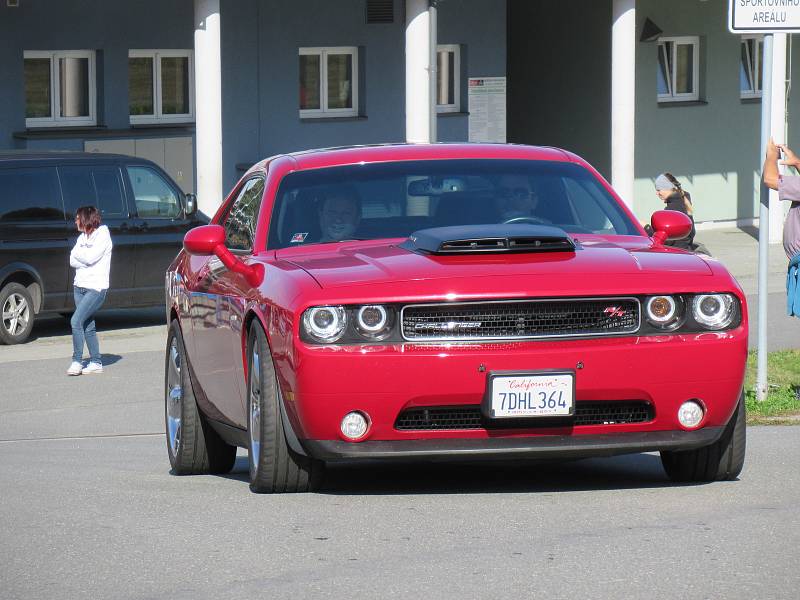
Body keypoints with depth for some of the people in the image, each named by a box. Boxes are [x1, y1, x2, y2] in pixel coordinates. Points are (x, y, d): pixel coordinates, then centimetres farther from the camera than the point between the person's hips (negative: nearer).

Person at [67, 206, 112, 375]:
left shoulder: (102, 235, -7)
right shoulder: (83, 237, 15)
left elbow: (90, 257, -18)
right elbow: (73, 261, 5)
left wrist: (78, 253, -1)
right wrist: (84, 258, -11)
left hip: (96, 288, -8)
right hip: (80, 286, 8)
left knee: (76, 321, -18)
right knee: (88, 326, 8)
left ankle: (77, 361, -15)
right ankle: (96, 362, 14)